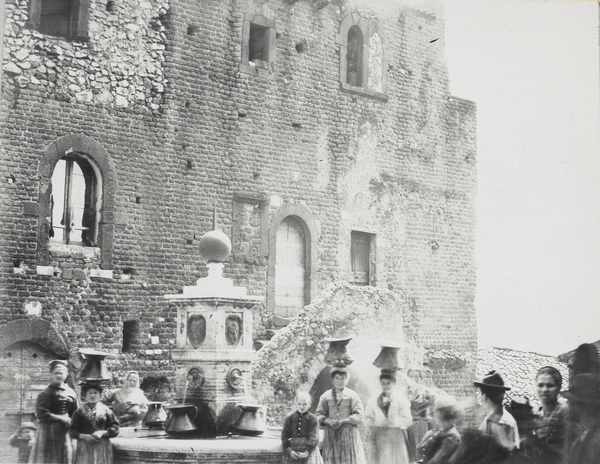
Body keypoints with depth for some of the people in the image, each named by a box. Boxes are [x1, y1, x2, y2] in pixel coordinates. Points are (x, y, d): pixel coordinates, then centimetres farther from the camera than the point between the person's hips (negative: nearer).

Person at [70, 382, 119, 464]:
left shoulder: (106, 411, 4)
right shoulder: (79, 412, 5)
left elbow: (115, 429, 2)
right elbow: (72, 431, 3)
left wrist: (102, 433, -13)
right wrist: (84, 436, -12)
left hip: (102, 449, 0)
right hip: (85, 449, 0)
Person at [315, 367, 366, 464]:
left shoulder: (352, 395, 5)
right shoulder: (326, 396, 11)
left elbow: (359, 415, -2)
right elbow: (319, 415, 9)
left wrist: (343, 421, -12)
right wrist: (327, 421, -11)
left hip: (349, 434, -2)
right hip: (331, 435, 2)